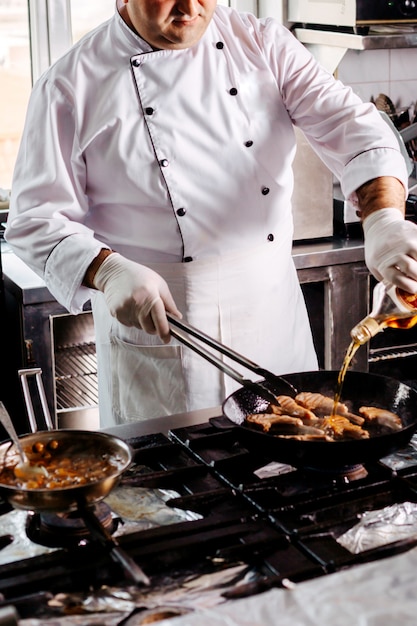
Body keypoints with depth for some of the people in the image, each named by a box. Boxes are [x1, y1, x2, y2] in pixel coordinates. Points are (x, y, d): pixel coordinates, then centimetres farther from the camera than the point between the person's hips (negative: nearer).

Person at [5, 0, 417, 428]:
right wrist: (109, 271, -25)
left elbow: (349, 124, -8)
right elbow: (37, 218, -7)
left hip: (275, 321, 3)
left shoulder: (263, 44, 2)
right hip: (157, 333, -3)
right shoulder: (73, 87, -6)